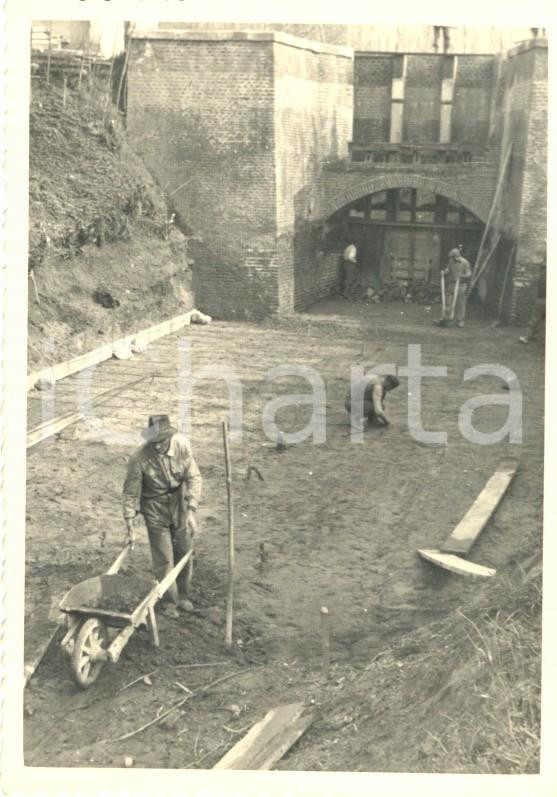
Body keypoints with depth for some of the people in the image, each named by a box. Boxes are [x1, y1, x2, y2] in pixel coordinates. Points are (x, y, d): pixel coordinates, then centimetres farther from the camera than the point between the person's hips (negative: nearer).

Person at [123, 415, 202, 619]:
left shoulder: (181, 444, -18)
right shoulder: (139, 459, -25)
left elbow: (194, 477, -13)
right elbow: (131, 492, -16)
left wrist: (191, 512, -19)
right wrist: (130, 526, -14)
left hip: (180, 504, 3)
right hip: (155, 509, -3)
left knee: (184, 552, 14)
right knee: (163, 558, 2)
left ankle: (182, 595, 35)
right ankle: (169, 601, 22)